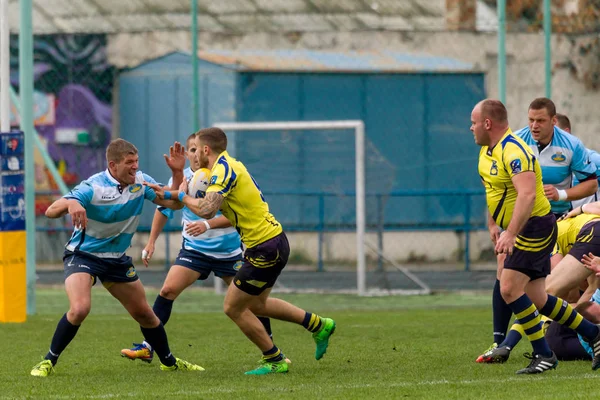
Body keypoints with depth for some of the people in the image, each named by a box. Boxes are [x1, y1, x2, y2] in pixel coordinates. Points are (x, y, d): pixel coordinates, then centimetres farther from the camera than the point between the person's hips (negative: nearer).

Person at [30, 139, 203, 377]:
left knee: (144, 313, 13)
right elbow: (50, 212, -29)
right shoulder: (92, 188, -24)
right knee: (80, 308, -29)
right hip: (83, 254, -5)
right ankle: (48, 362, -12)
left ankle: (169, 362, 35)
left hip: (117, 259, 6)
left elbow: (174, 202, -1)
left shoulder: (140, 181, -7)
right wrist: (70, 204, -52)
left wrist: (177, 172, -17)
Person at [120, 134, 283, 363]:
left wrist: (208, 225, -38)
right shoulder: (182, 179, -6)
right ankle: (147, 347, -10)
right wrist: (151, 242, 6)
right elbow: (164, 209, 9)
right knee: (168, 290, -14)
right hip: (194, 249, 2)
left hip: (228, 249, -2)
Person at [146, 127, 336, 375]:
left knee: (233, 307, 1)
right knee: (256, 304, 24)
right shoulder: (228, 166, 12)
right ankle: (318, 325, 29)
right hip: (274, 241, 10)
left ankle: (274, 361, 10)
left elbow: (206, 209, -30)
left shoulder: (224, 169, -18)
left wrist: (181, 195, -11)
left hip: (265, 248, -10)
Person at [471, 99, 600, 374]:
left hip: (535, 226, -10)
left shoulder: (513, 151, -22)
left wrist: (510, 234, -41)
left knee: (510, 289, -17)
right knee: (537, 299, 9)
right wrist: (496, 227, 27)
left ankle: (544, 355, -10)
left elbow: (527, 194, -34)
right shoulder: (488, 149, 9)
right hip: (520, 230, 10)